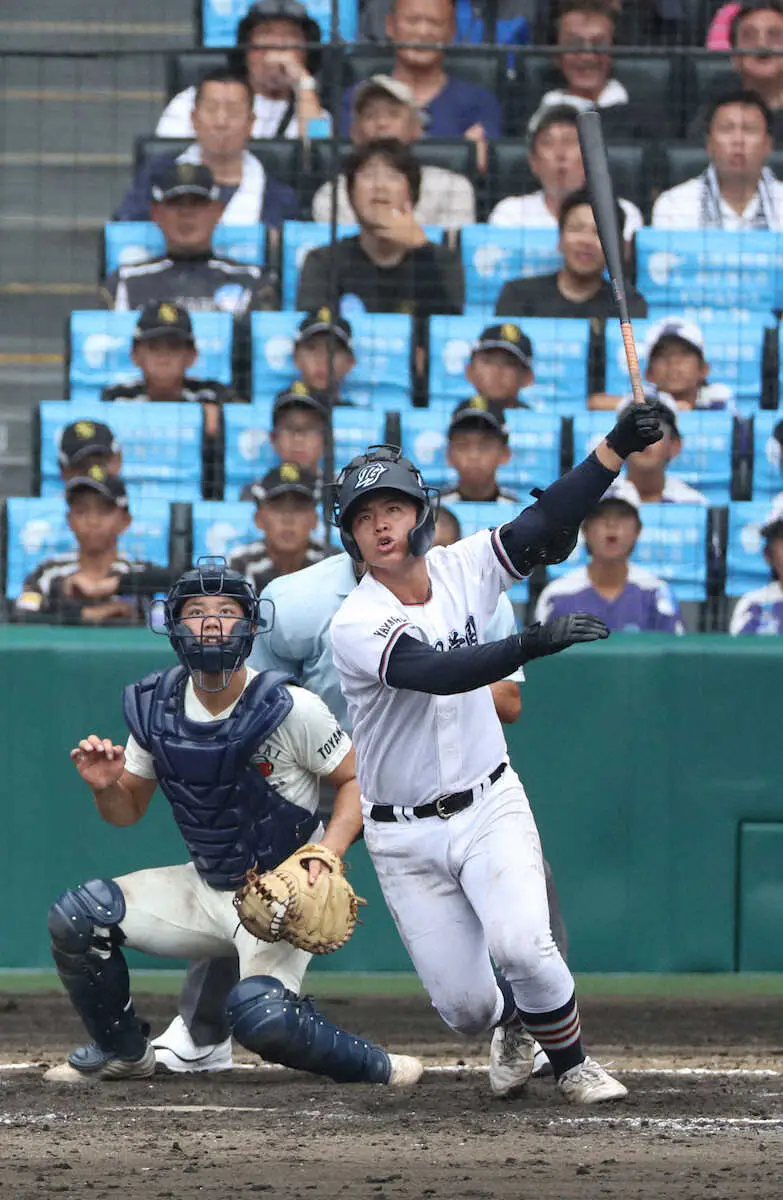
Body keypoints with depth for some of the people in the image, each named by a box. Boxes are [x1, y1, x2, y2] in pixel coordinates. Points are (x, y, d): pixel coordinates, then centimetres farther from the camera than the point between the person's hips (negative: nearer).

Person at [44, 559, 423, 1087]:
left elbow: (357, 778, -10)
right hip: (203, 887, 6)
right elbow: (127, 810, 8)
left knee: (260, 1015, -31)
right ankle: (122, 1051, 13)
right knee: (77, 915, -10)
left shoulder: (291, 710, -19)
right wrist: (105, 786, -16)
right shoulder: (155, 708, -3)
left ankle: (374, 1066, -3)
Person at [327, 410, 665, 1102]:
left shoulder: (462, 570, -4)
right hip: (404, 837, -1)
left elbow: (546, 524, -10)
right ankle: (513, 1026, 37)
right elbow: (439, 674, -34)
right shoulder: (355, 628, -18)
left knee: (521, 946, -24)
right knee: (464, 1004, 0)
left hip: (489, 808, 2)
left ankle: (573, 1064, 1)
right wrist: (531, 644, -47)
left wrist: (618, 446, -22)